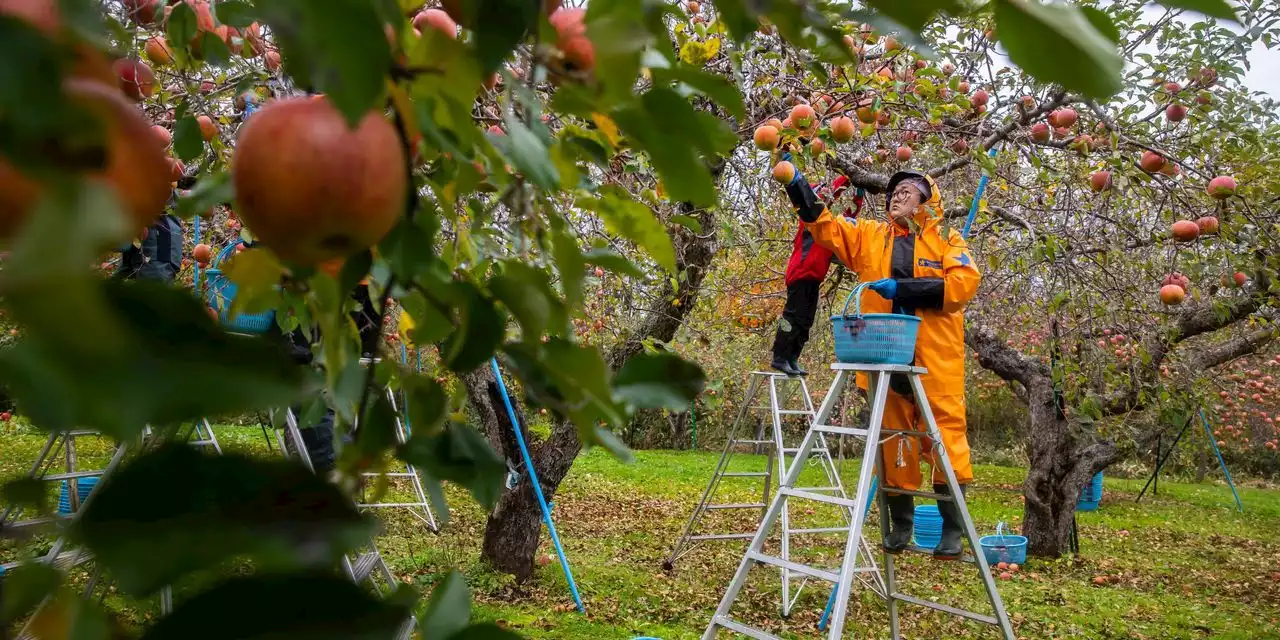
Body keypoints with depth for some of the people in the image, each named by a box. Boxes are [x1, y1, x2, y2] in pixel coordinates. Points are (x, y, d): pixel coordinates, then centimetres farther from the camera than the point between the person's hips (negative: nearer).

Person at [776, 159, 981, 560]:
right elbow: (822, 222, 10)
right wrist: (794, 180, -1)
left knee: (945, 433, -4)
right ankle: (900, 522, 16)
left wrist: (902, 288, -15)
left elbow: (964, 283, -9)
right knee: (892, 435, 6)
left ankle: (953, 527, 3)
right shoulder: (869, 236, 16)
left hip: (935, 359, -3)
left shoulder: (947, 240, 6)